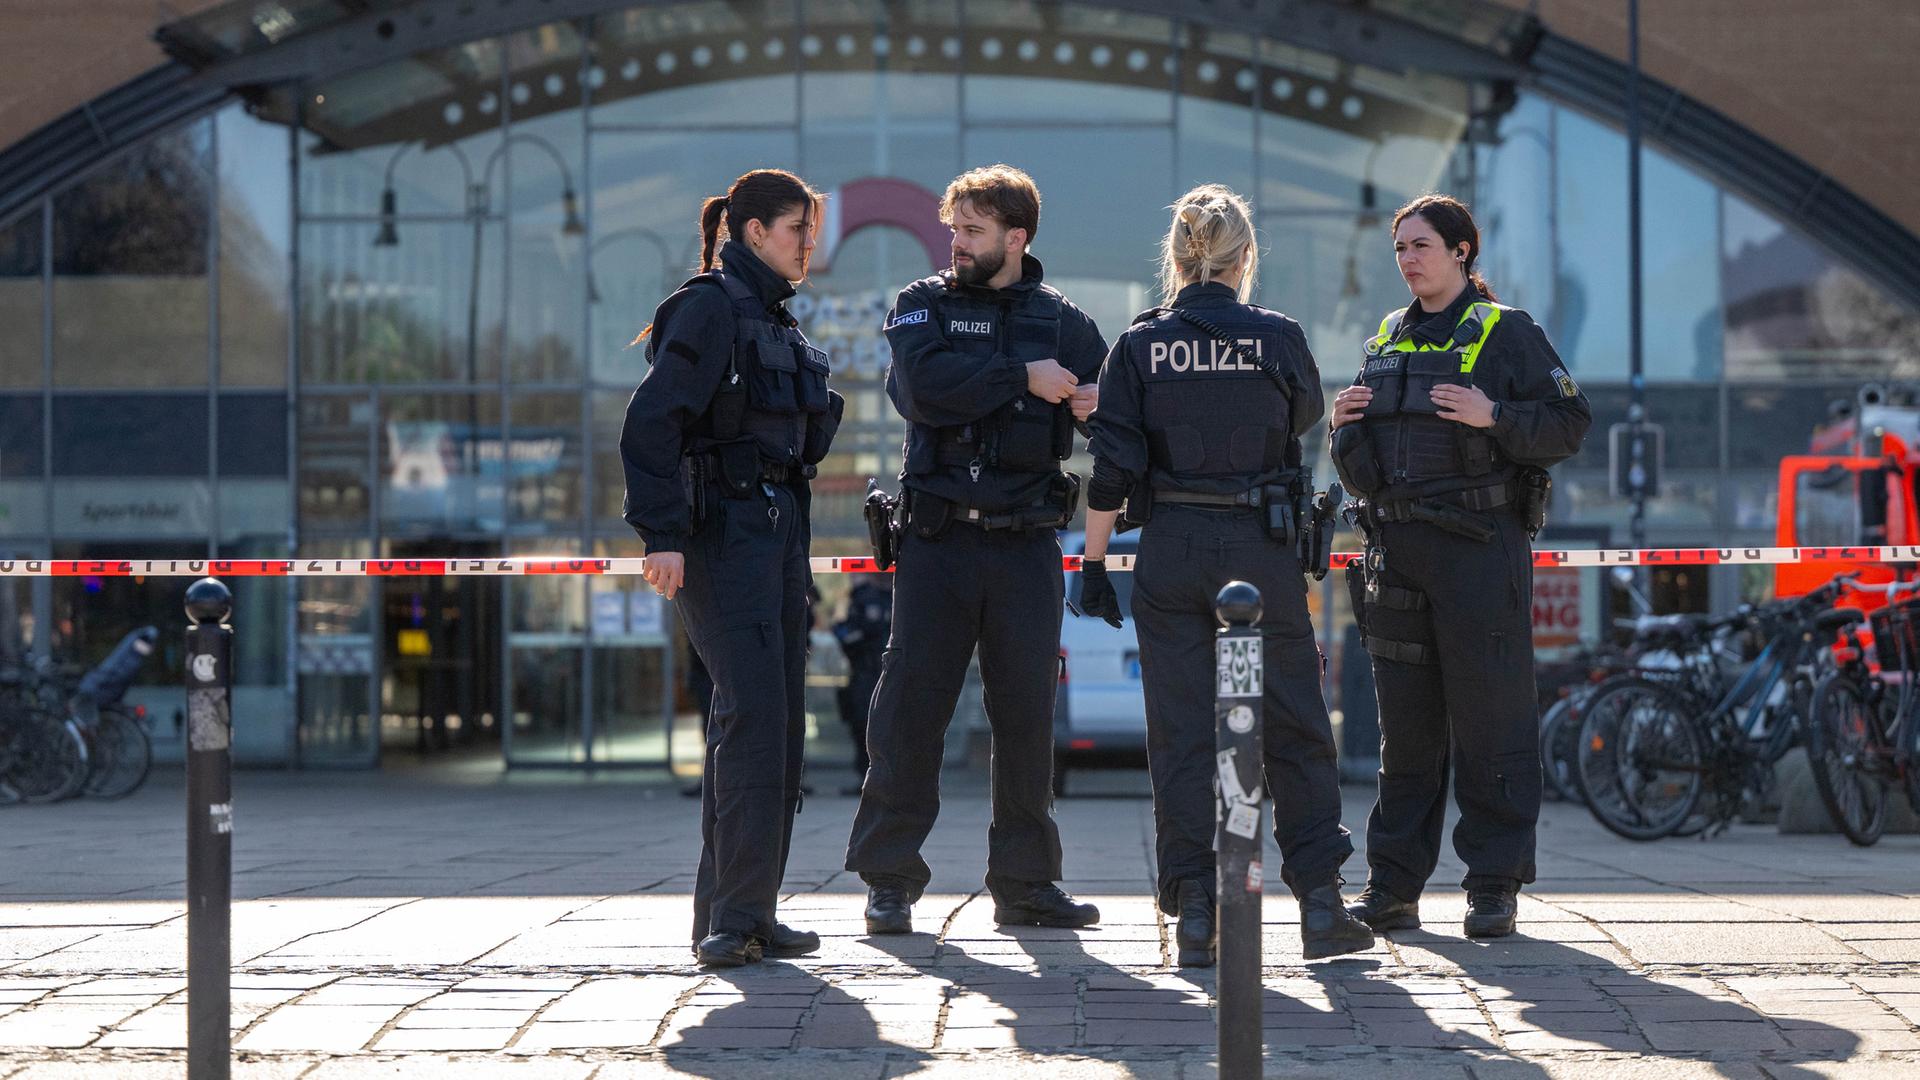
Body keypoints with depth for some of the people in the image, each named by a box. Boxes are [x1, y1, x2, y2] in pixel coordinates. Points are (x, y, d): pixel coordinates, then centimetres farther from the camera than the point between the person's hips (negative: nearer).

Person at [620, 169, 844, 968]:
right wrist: (661, 534, -23)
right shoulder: (711, 306, -9)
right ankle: (734, 917, -11)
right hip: (721, 533, -9)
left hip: (778, 531, 9)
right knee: (751, 711, -14)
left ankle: (739, 916, 13)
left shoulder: (775, 321, 19)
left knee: (778, 721, 7)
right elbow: (652, 421, -17)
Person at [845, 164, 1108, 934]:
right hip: (938, 542, -2)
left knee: (1027, 713, 5)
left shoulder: (1062, 322, 11)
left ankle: (1025, 882, 13)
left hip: (1028, 545, 2)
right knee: (910, 707, -4)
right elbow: (924, 387, -13)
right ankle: (888, 878, 3)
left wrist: (1099, 405, -7)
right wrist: (1023, 377, -12)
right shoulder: (923, 305, 6)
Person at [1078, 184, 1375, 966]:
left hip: (1171, 550, 1)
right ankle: (1320, 903, 9)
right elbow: (1306, 415, 17)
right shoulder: (1278, 337, -3)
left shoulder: (1140, 345, -2)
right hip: (1262, 548, -1)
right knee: (1295, 726, 8)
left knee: (1181, 732, 5)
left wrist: (1093, 561, 3)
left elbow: (1112, 467, -4)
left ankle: (1195, 916, 4)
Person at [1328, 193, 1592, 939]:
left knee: (1488, 718, -3)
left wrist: (1494, 417, -18)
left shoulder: (1506, 333, 1)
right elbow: (1360, 469, 23)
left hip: (1479, 549, -5)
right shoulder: (1385, 342, 17)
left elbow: (1569, 425, -6)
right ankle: (1392, 884, 11)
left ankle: (1495, 884, 3)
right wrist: (1345, 428, 2)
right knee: (1405, 724, 8)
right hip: (1395, 550, 5)